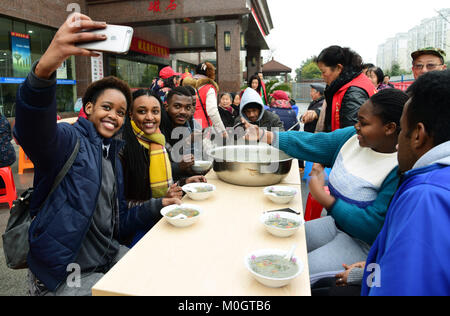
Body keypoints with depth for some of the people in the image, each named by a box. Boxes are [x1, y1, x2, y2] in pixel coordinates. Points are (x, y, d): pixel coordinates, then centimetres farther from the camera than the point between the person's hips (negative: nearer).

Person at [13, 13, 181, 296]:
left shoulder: (113, 158, 12)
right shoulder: (69, 140, -10)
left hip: (110, 257, 7)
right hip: (65, 277, -7)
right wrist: (44, 69, -53)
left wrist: (157, 207, 0)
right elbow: (33, 130, -37)